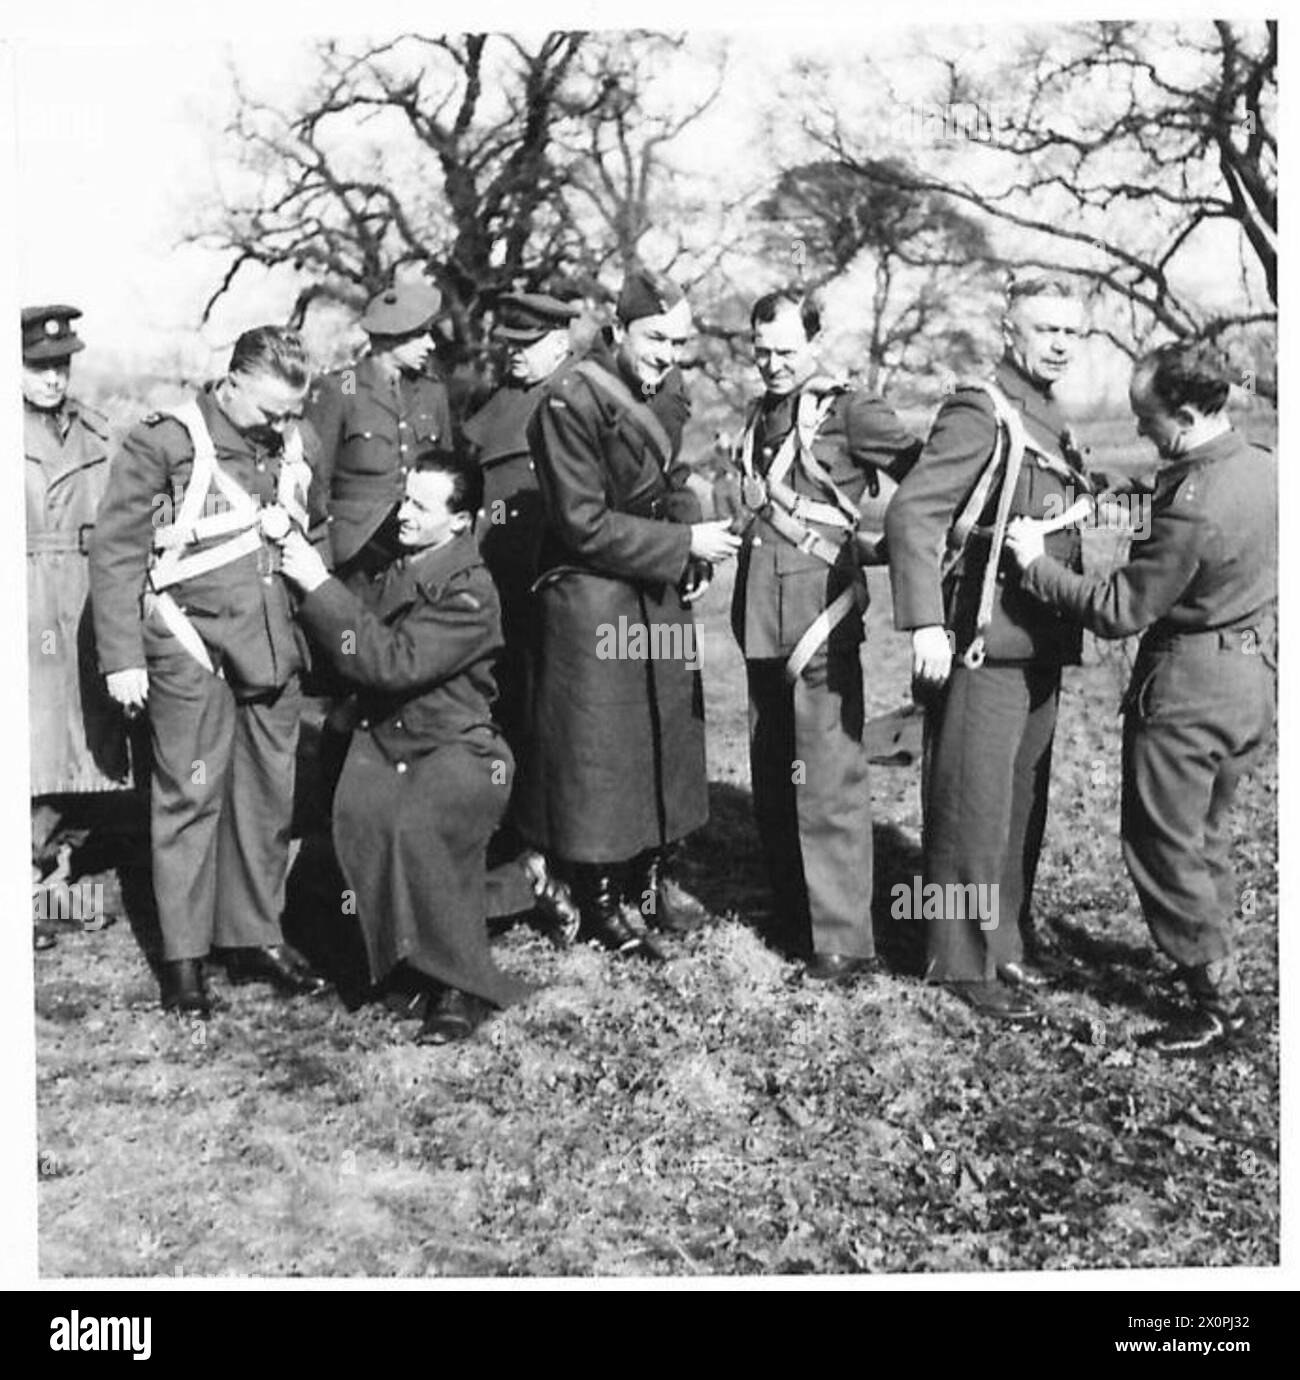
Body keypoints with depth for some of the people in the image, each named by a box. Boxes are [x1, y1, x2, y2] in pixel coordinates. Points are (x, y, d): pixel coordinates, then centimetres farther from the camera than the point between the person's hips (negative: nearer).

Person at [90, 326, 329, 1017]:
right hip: (192, 648, -5)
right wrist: (123, 657, -8)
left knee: (269, 795, 8)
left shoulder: (297, 443, 7)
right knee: (190, 796, -2)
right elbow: (116, 551, -6)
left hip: (274, 646, 5)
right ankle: (182, 957, 8)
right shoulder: (163, 442, -8)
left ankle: (255, 937, 21)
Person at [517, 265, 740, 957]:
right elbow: (584, 525, -19)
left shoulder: (665, 394, 6)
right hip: (593, 605, -8)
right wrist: (684, 544, -18)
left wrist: (694, 557, -1)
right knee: (599, 753, 1)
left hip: (663, 598, 8)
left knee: (666, 741, 15)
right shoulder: (571, 401, -18)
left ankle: (647, 886, 32)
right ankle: (602, 905, 17)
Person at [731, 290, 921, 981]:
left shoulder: (848, 411, -6)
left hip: (819, 619, -8)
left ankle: (844, 941, -1)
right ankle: (791, 915, 26)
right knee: (771, 779, 14)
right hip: (760, 621, 8)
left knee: (826, 782, -7)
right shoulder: (759, 416, 17)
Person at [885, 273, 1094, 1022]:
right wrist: (925, 624, -26)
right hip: (984, 646, -9)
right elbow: (911, 513, -21)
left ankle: (1011, 937, 30)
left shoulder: (1052, 421, 15)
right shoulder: (980, 413, -12)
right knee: (975, 807, -1)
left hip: (1042, 648, 9)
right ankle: (969, 960, 10)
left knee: (1024, 802, 17)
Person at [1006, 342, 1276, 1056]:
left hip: (1188, 688, -9)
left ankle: (1217, 999, 12)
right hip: (1252, 676, 9)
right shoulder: (1262, 467, 0)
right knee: (1205, 834, 23)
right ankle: (1213, 959, 37)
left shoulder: (1193, 506, -27)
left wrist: (1036, 564, -13)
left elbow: (1119, 609, -21)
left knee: (1163, 844, 5)